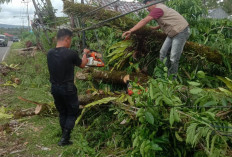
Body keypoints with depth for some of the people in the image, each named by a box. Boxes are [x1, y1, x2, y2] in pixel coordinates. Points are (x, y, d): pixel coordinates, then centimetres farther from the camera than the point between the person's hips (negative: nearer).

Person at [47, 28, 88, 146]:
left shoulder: (50, 53, -3)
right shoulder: (70, 53, -18)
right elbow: (82, 65, 1)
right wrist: (85, 53, 20)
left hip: (55, 88, 5)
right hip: (68, 88, -5)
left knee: (62, 113, 20)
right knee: (72, 113, 11)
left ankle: (65, 136, 28)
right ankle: (65, 138, 5)